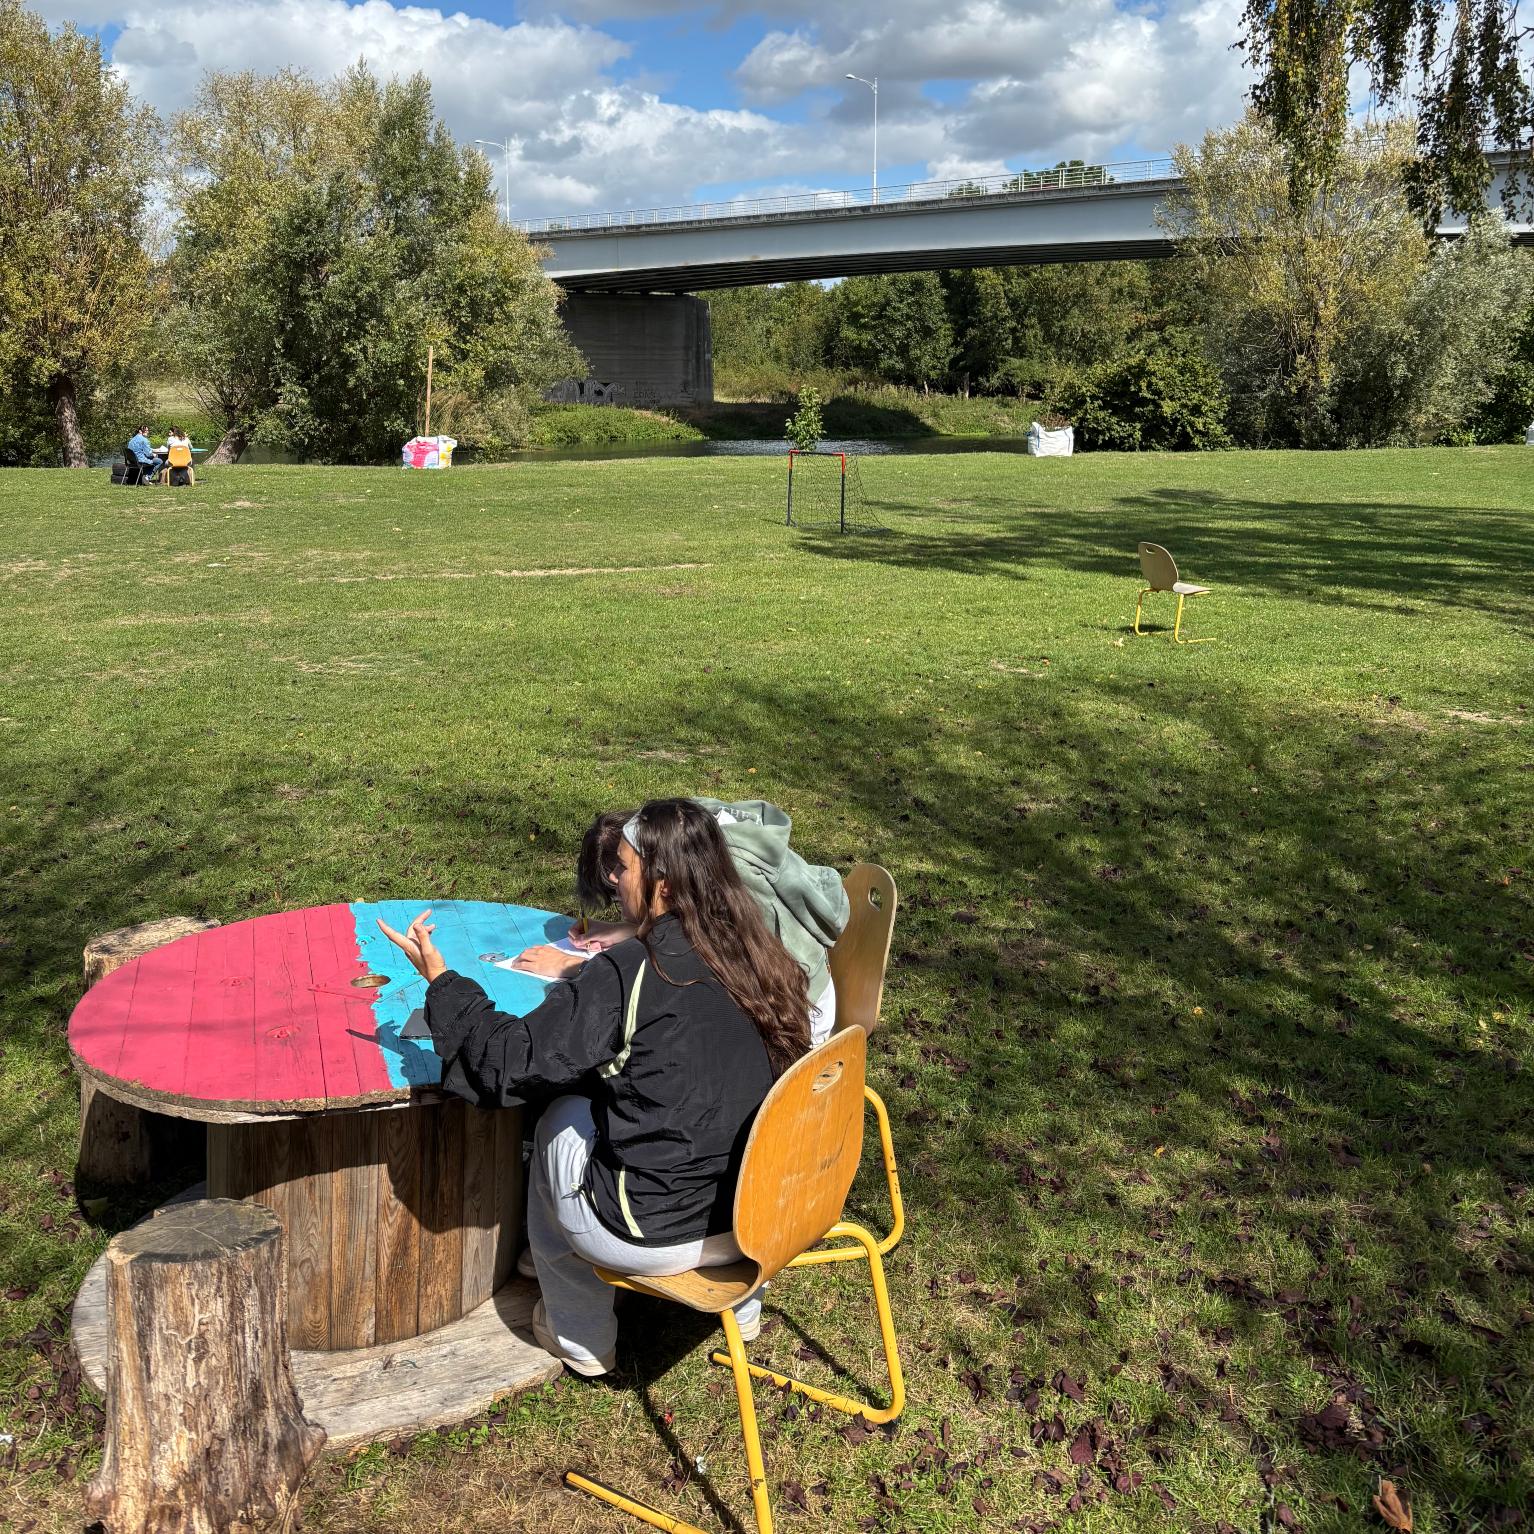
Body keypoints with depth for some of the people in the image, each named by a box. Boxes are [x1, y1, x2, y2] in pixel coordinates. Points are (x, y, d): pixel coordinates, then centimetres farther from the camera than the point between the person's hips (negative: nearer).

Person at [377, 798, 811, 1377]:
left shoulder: (626, 976, -20)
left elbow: (516, 1059, -15)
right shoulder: (760, 955, -2)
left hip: (658, 1238, -6)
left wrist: (440, 980, -3)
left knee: (560, 1120, 19)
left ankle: (581, 1339, 33)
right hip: (762, 1217, 6)